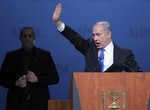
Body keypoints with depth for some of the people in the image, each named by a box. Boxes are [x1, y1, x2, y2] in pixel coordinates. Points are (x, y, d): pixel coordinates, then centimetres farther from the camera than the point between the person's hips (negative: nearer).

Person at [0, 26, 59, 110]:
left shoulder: (44, 55, 8)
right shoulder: (11, 56, 11)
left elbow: (55, 78, 5)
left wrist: (37, 79, -10)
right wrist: (15, 83, -10)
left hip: (38, 103, -1)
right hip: (17, 103, 1)